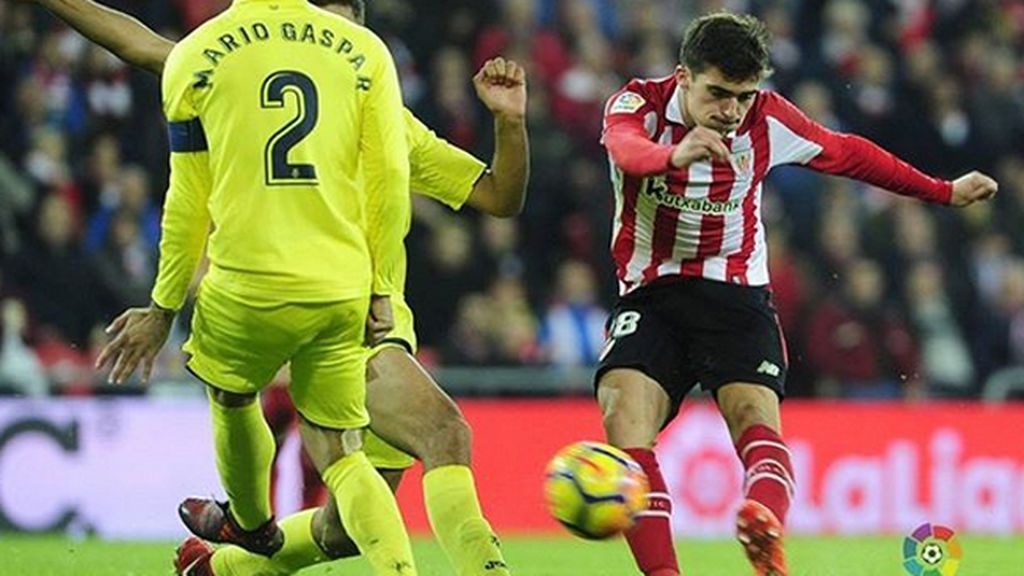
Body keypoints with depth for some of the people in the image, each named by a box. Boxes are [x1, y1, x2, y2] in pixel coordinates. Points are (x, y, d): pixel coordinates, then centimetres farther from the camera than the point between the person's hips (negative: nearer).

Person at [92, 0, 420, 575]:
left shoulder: (193, 57, 2)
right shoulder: (364, 49, 4)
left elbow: (189, 202, 6)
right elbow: (390, 178, 1)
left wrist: (163, 308, 14)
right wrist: (383, 290, 9)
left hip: (249, 282, -2)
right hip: (343, 289, 2)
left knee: (232, 400, 29)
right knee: (341, 456, 8)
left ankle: (252, 524, 51)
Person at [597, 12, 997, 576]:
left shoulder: (766, 118, 0)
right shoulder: (638, 103, -9)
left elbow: (847, 153, 16)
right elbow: (627, 150, -34)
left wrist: (944, 191, 23)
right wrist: (675, 155, -58)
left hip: (736, 294, 1)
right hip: (650, 293, -1)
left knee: (753, 412, -28)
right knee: (624, 409, -27)